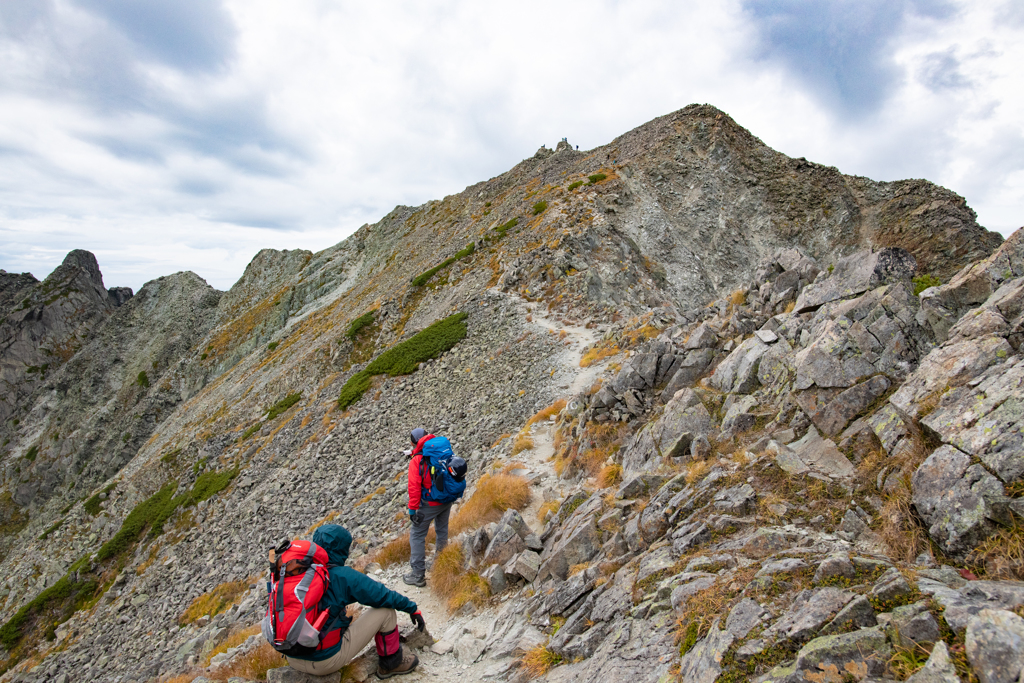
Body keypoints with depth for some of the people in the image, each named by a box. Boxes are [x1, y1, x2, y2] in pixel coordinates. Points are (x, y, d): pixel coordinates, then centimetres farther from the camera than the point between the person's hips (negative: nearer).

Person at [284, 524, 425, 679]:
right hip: (326, 662, -7)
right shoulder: (343, 576, -17)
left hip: (292, 660, 7)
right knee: (386, 610, 2)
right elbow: (383, 595, -9)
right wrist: (413, 609, 7)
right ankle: (391, 663, 19)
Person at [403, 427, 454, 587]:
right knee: (442, 531, 24)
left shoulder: (416, 460, -15)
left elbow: (414, 487, -18)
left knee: (417, 535, 6)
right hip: (447, 500, 6)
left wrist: (412, 509, -12)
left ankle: (418, 575, 10)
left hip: (430, 503, -6)